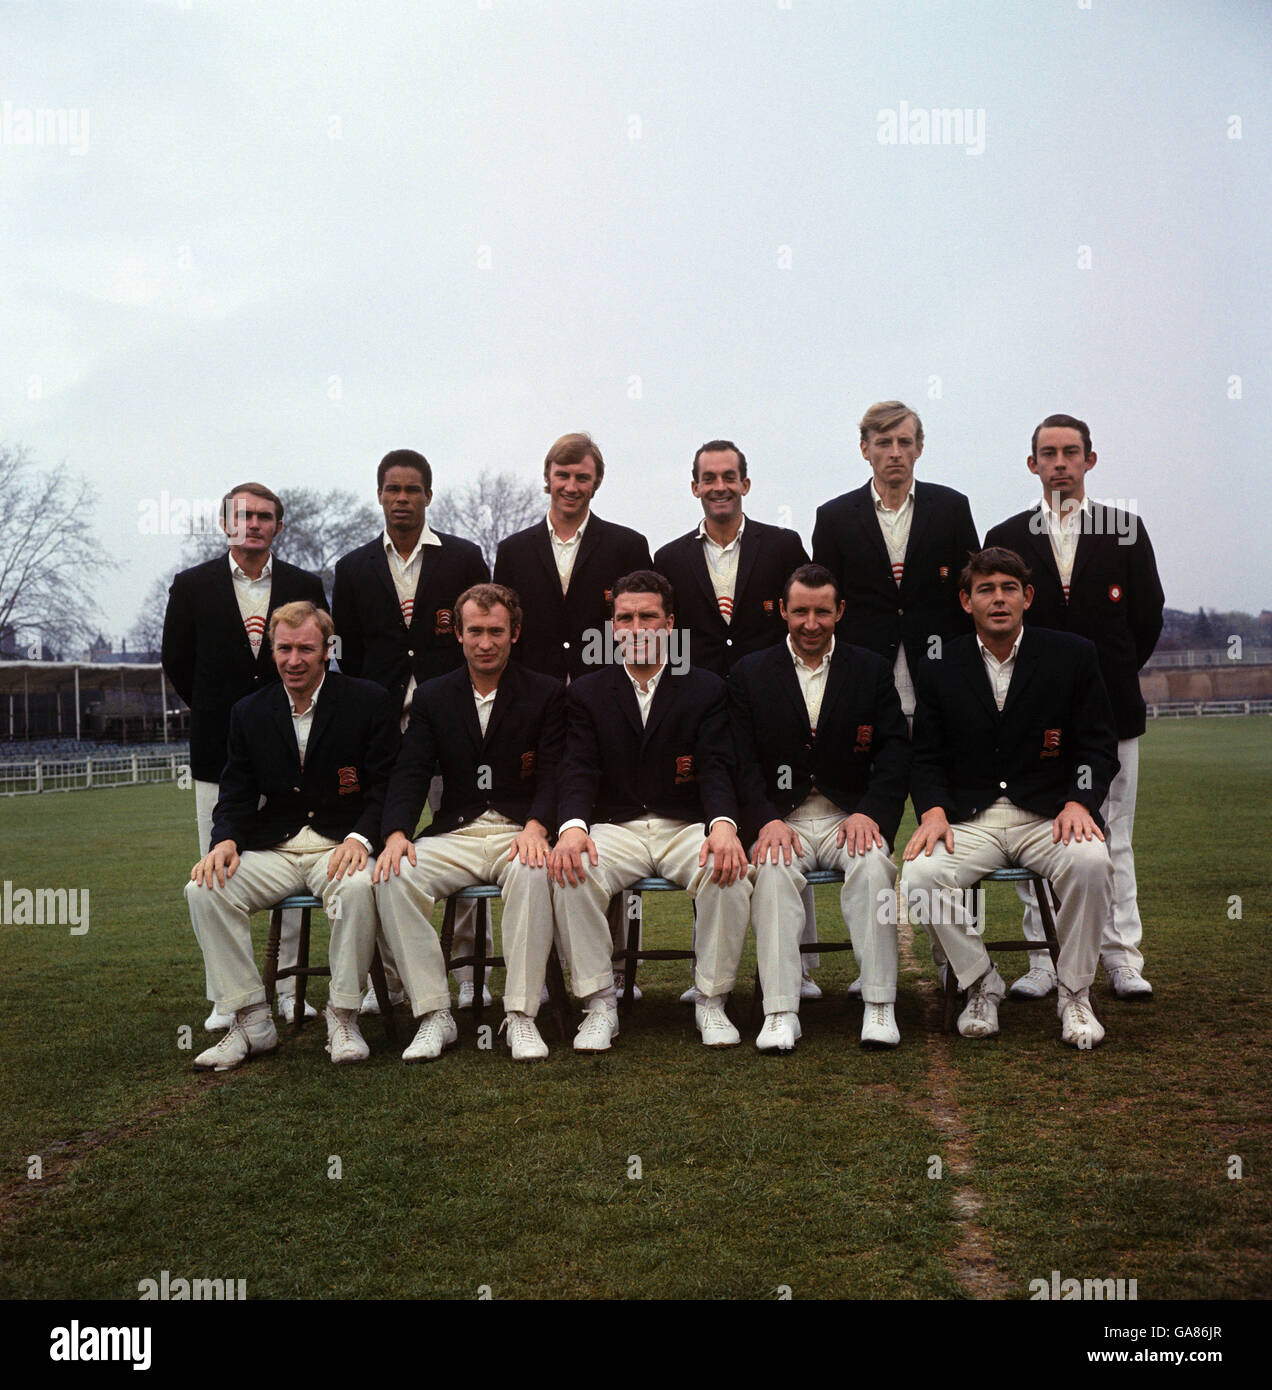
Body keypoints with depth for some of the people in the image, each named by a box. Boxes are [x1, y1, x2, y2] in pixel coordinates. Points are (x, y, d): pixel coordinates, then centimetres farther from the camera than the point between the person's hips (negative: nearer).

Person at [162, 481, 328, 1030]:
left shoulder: (305, 587, 5)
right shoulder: (192, 587, 4)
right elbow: (177, 662, 9)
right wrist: (218, 714, 10)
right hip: (219, 753, 0)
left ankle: (288, 989, 13)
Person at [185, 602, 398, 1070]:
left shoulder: (368, 701, 0)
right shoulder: (250, 712, 10)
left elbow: (385, 786, -3)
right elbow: (236, 794, 10)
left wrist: (361, 838, -22)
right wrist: (225, 840, -12)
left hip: (340, 845, -3)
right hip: (272, 851, 3)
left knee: (358, 887, -36)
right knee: (203, 889, -22)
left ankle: (342, 1015, -16)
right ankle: (251, 1020, -12)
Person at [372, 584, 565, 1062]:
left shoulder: (546, 694, 7)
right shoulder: (433, 697, 13)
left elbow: (554, 773, -3)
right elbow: (410, 773, 4)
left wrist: (536, 827, -23)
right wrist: (396, 834, -15)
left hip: (519, 831, -2)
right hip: (454, 834, 3)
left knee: (532, 872, -37)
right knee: (393, 877, -26)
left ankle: (520, 1015, -26)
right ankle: (434, 1015, -18)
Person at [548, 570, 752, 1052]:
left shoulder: (706, 689, 6)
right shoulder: (586, 693, 9)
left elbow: (715, 769, -5)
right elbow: (579, 771, -3)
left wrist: (724, 825, -27)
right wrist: (572, 825, -26)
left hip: (687, 828, 0)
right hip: (616, 828, 1)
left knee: (729, 873, -32)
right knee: (571, 873, -30)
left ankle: (711, 1002, -13)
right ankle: (599, 1004, -15)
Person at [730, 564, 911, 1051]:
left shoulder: (872, 670, 11)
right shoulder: (750, 673, 9)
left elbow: (895, 752, 4)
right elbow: (744, 760, 1)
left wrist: (870, 813, -13)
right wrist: (767, 820, -15)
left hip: (850, 817, 1)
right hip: (780, 820, 0)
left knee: (874, 863, -31)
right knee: (773, 870, -31)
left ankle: (879, 1005, -23)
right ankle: (780, 1012, -28)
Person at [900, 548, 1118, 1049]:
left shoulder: (1072, 655, 6)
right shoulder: (940, 669, 9)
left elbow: (1098, 745, 5)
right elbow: (927, 758, 9)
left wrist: (1079, 802, -14)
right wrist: (933, 811, -11)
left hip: (1047, 815, -1)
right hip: (969, 819, 1)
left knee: (1090, 863, -33)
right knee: (919, 874, -28)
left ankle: (1074, 993, -9)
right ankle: (981, 985, -3)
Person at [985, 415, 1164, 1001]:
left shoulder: (1125, 530, 7)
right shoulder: (1006, 539, 7)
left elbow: (1148, 615, 9)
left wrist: (1113, 677, 11)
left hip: (1110, 711, 0)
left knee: (1114, 841, 4)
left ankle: (1121, 958, 11)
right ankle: (1044, 962, 9)